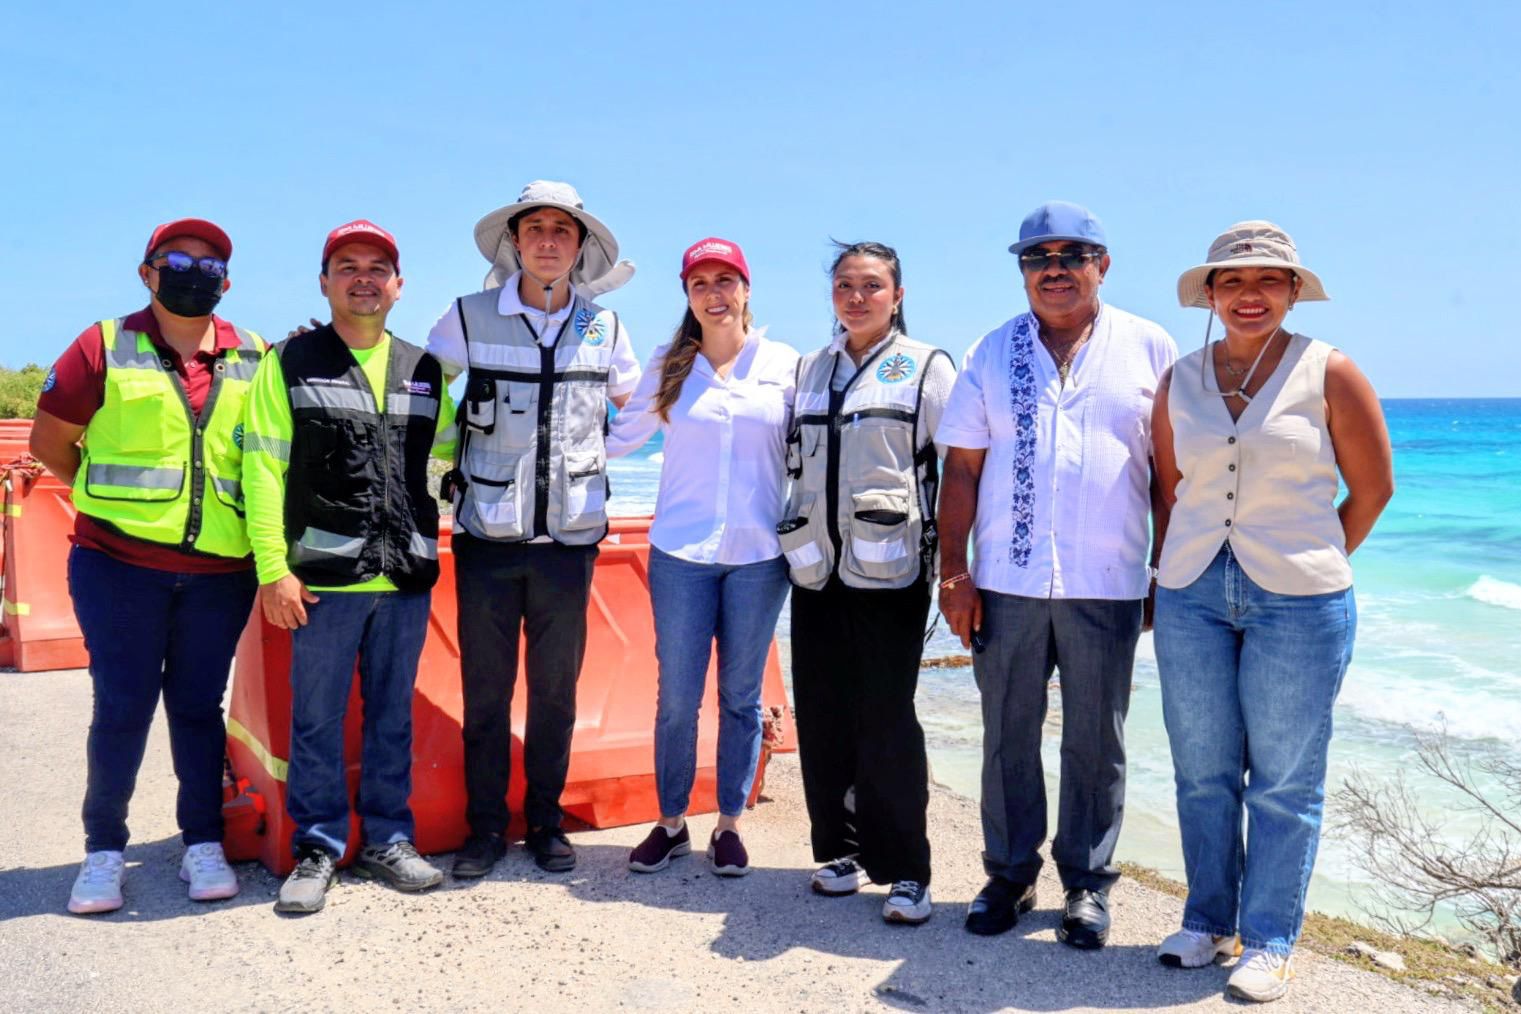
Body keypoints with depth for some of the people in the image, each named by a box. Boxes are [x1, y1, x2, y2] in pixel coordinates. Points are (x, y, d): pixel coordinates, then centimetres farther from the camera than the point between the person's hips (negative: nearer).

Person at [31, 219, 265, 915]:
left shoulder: (255, 359, 7)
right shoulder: (106, 348, 2)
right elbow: (49, 443, 7)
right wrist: (115, 496, 8)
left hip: (221, 571, 2)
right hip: (120, 565, -2)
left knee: (198, 707, 9)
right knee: (122, 708, 3)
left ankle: (203, 845, 19)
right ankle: (103, 851, 17)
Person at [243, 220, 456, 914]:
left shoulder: (423, 370, 12)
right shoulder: (290, 363, 2)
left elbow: (452, 453, 22)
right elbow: (263, 469, -4)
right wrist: (272, 569, -10)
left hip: (407, 576, 3)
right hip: (324, 576, -3)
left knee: (392, 717, 12)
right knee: (317, 720, 5)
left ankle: (387, 840, 24)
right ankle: (318, 849, 18)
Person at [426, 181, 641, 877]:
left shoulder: (603, 328, 6)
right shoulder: (470, 318, 0)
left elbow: (635, 407, 21)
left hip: (570, 534, 1)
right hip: (488, 533, -1)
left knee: (556, 688, 9)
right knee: (484, 689, 5)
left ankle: (545, 821, 23)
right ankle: (485, 826, 18)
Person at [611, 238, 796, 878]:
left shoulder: (786, 365, 4)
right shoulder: (669, 366, 6)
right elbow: (618, 437, 12)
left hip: (758, 554, 0)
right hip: (681, 552, 1)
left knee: (741, 696, 8)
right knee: (677, 696, 5)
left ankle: (729, 824, 22)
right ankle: (671, 824, 22)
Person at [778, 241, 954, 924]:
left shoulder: (926, 368, 2)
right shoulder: (810, 370, 15)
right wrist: (791, 538, 16)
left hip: (888, 573, -5)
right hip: (816, 571, 5)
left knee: (885, 722, -5)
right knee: (821, 718, 7)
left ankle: (905, 872, 7)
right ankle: (839, 850, 22)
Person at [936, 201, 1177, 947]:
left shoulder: (1149, 348, 4)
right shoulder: (993, 353, 7)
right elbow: (962, 467, 4)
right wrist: (952, 570, -3)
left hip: (1106, 584, -1)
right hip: (1006, 582, 1)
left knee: (1095, 740, 8)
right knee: (1007, 734, 9)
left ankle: (1087, 881, 24)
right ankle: (1009, 874, 25)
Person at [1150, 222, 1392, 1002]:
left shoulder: (1328, 375, -3)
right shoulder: (1179, 382, 6)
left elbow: (1372, 486, 2)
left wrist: (1310, 564, 5)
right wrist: (1182, 566, 10)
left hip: (1298, 601, -3)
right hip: (1192, 596, 4)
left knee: (1284, 780, 5)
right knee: (1202, 772, 10)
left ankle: (1269, 940, 17)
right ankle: (1208, 920, 25)